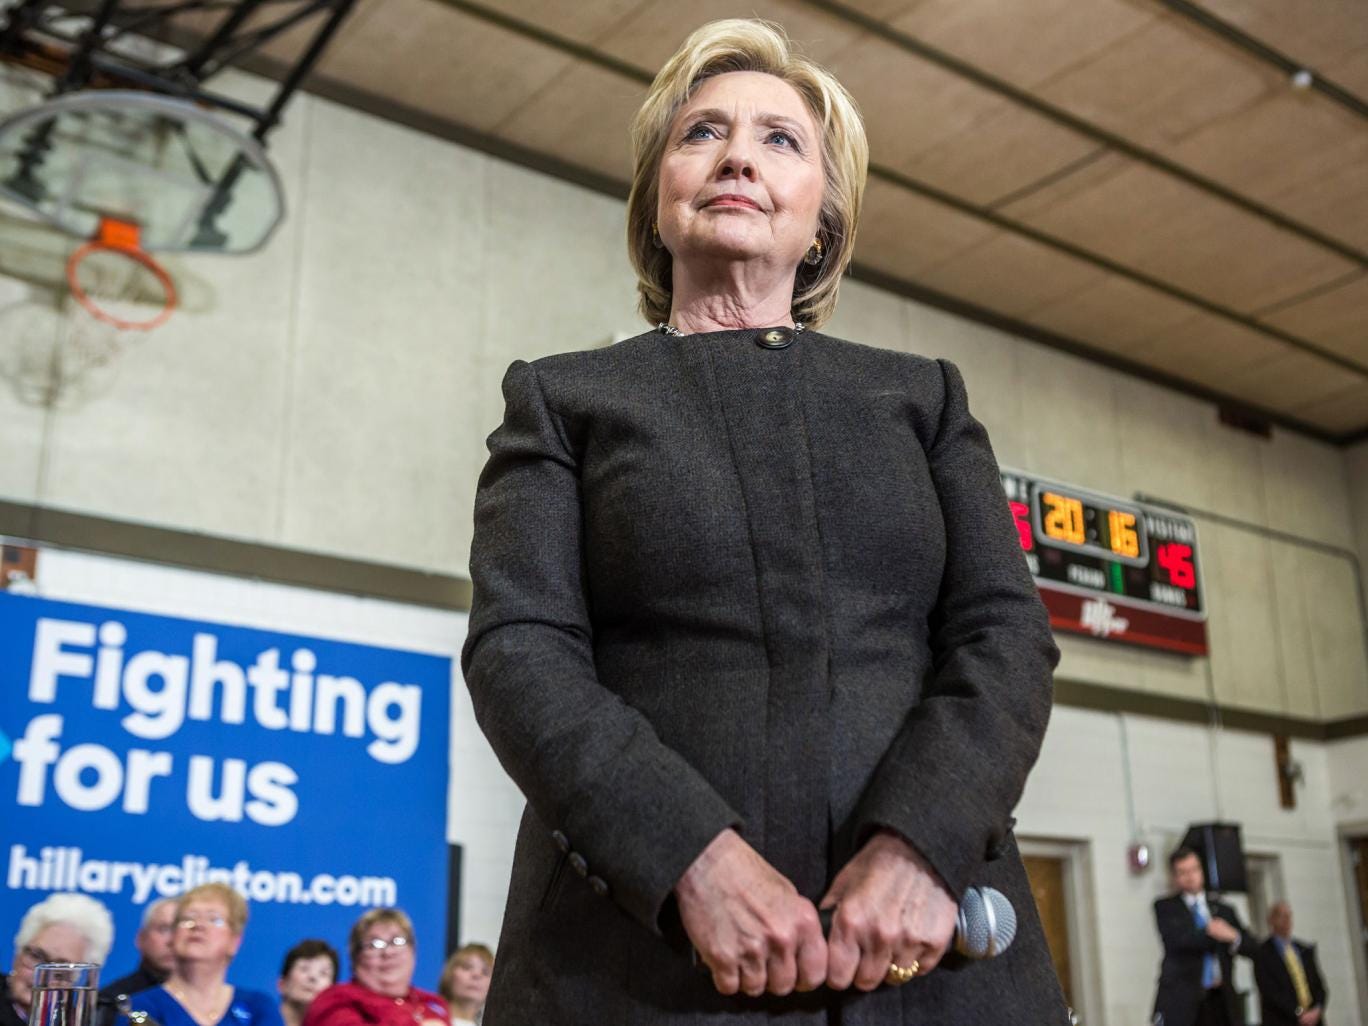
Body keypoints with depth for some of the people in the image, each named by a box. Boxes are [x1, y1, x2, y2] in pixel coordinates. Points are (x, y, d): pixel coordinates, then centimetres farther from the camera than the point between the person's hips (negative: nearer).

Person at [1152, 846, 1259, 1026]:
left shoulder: (1224, 910, 17)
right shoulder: (1165, 907, 5)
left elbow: (1252, 948, 10)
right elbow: (1176, 940, -14)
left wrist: (1233, 937, -11)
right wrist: (1210, 933, -9)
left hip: (1220, 1001, 4)